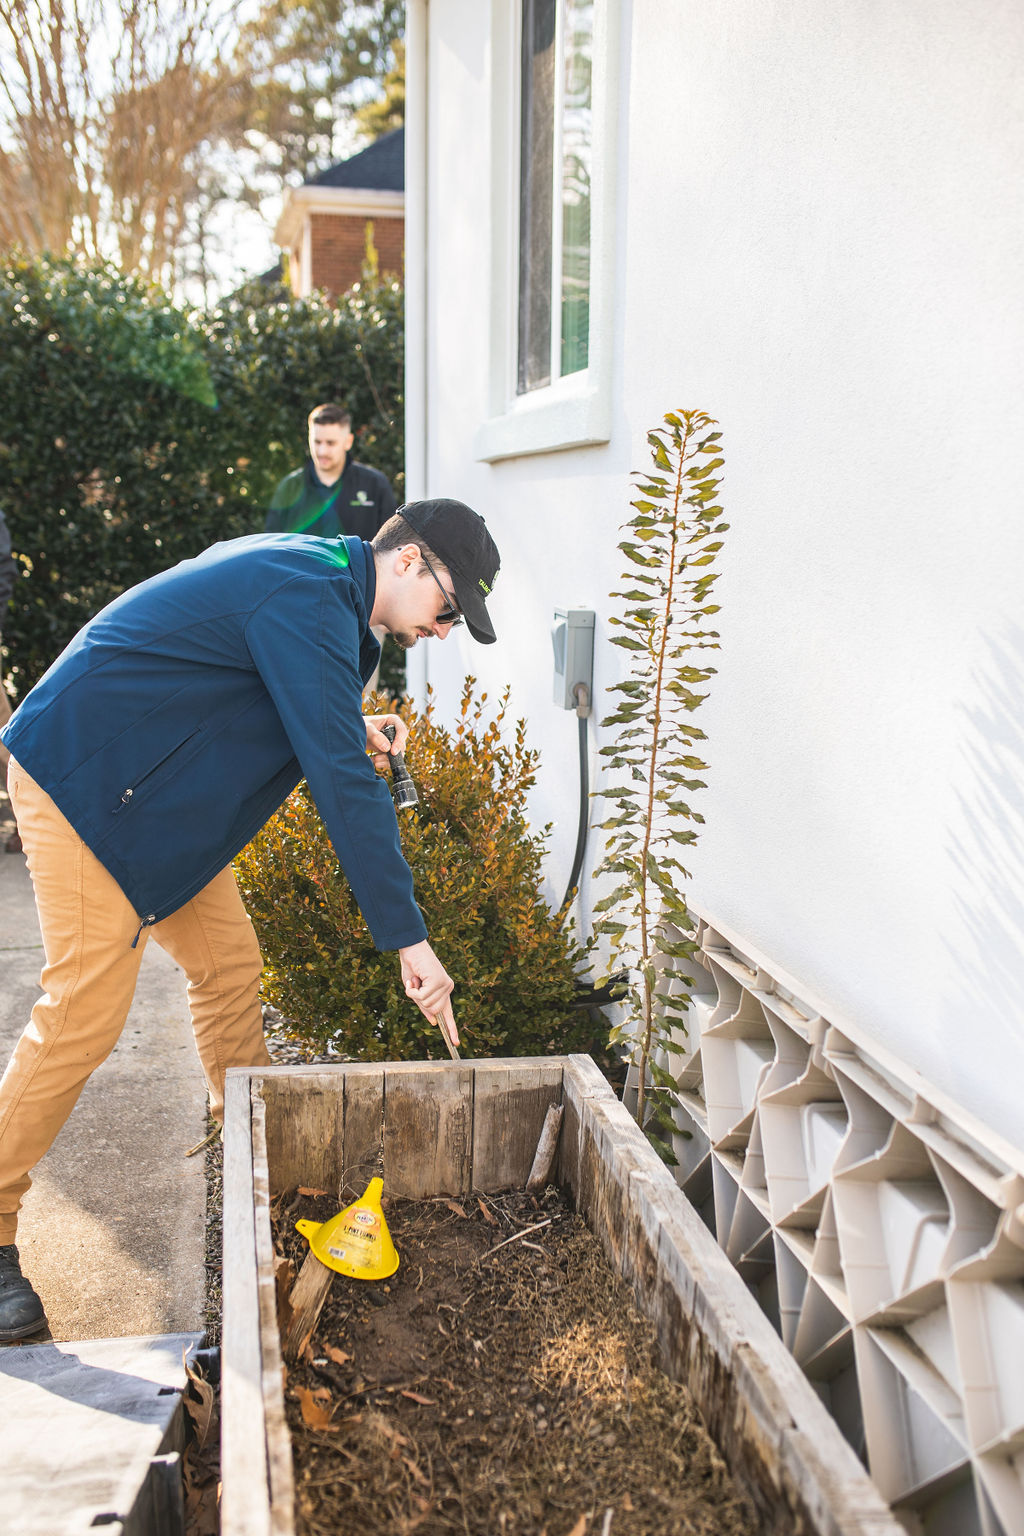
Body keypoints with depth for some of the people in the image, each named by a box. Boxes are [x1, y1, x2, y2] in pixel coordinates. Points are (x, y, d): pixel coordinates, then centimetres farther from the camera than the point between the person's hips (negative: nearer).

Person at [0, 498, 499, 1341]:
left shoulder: (308, 568, 9)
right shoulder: (308, 601, -23)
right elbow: (343, 783, -28)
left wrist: (349, 727, 5)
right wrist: (408, 938, -24)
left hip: (151, 787, 10)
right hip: (83, 776, -10)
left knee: (229, 964, 11)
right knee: (85, 1013, -9)